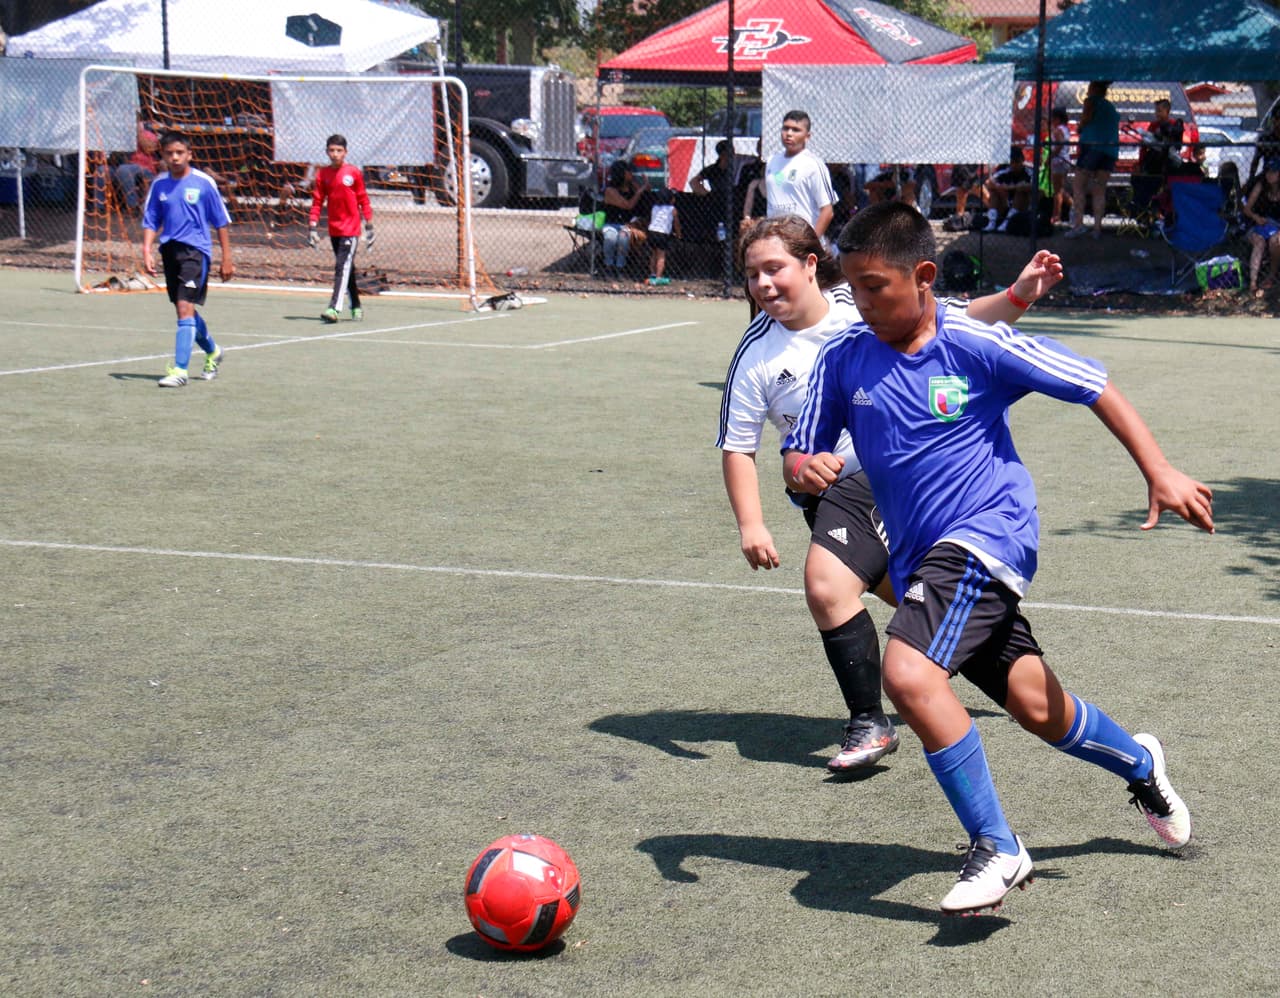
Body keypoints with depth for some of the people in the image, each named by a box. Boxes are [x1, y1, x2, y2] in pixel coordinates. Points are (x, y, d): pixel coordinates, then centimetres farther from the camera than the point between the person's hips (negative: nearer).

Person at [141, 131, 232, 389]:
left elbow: (221, 222, 0)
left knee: (185, 308, -16)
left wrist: (226, 259, -1)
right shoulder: (159, 184, 6)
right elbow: (150, 221, 10)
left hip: (195, 250, -5)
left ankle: (179, 370, -16)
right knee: (186, 310, 15)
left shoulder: (204, 183, -5)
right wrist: (147, 251, -5)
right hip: (169, 250, 5)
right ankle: (212, 352, 41)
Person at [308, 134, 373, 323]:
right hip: (334, 229, 4)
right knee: (347, 269, 14)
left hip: (351, 229, -4)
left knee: (342, 267, -14)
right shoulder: (322, 174, 4)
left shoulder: (354, 173, -4)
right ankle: (356, 306, 26)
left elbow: (363, 200, 1)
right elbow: (317, 201, 6)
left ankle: (334, 308, -23)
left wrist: (369, 225, 0)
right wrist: (313, 226, -1)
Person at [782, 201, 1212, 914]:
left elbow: (1094, 386, -4)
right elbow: (800, 454, 7)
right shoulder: (843, 360, 1)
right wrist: (806, 469, -18)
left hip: (988, 534, -5)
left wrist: (1160, 472, -8)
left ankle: (998, 850, -14)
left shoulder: (977, 345, -11)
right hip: (921, 558, 5)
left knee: (909, 672, -27)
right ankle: (1140, 764, 45)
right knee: (1037, 707, 13)